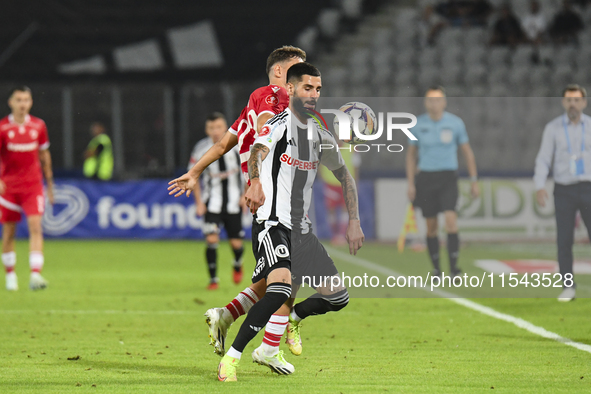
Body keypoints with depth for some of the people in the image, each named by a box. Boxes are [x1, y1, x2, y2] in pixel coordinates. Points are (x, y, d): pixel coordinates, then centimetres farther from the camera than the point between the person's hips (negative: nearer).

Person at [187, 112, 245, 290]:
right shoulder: (201, 149, -8)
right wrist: (199, 201, 0)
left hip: (233, 201, 0)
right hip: (212, 201, 0)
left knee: (236, 243, 1)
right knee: (211, 239, -17)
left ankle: (238, 264, 36)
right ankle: (213, 279, -4)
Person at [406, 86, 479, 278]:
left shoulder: (455, 123, -1)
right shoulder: (418, 124, 2)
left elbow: (467, 152, 7)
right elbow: (411, 154, 10)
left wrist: (474, 180, 4)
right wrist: (410, 183, 4)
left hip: (448, 177, -2)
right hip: (425, 177, 2)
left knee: (450, 219, -19)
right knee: (431, 226, 4)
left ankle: (453, 267, -17)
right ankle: (436, 269, 16)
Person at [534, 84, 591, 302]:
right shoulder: (553, 128, 1)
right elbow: (543, 160, -2)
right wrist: (540, 186, -16)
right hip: (563, 190, 0)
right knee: (564, 240, -2)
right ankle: (568, 287, 7)